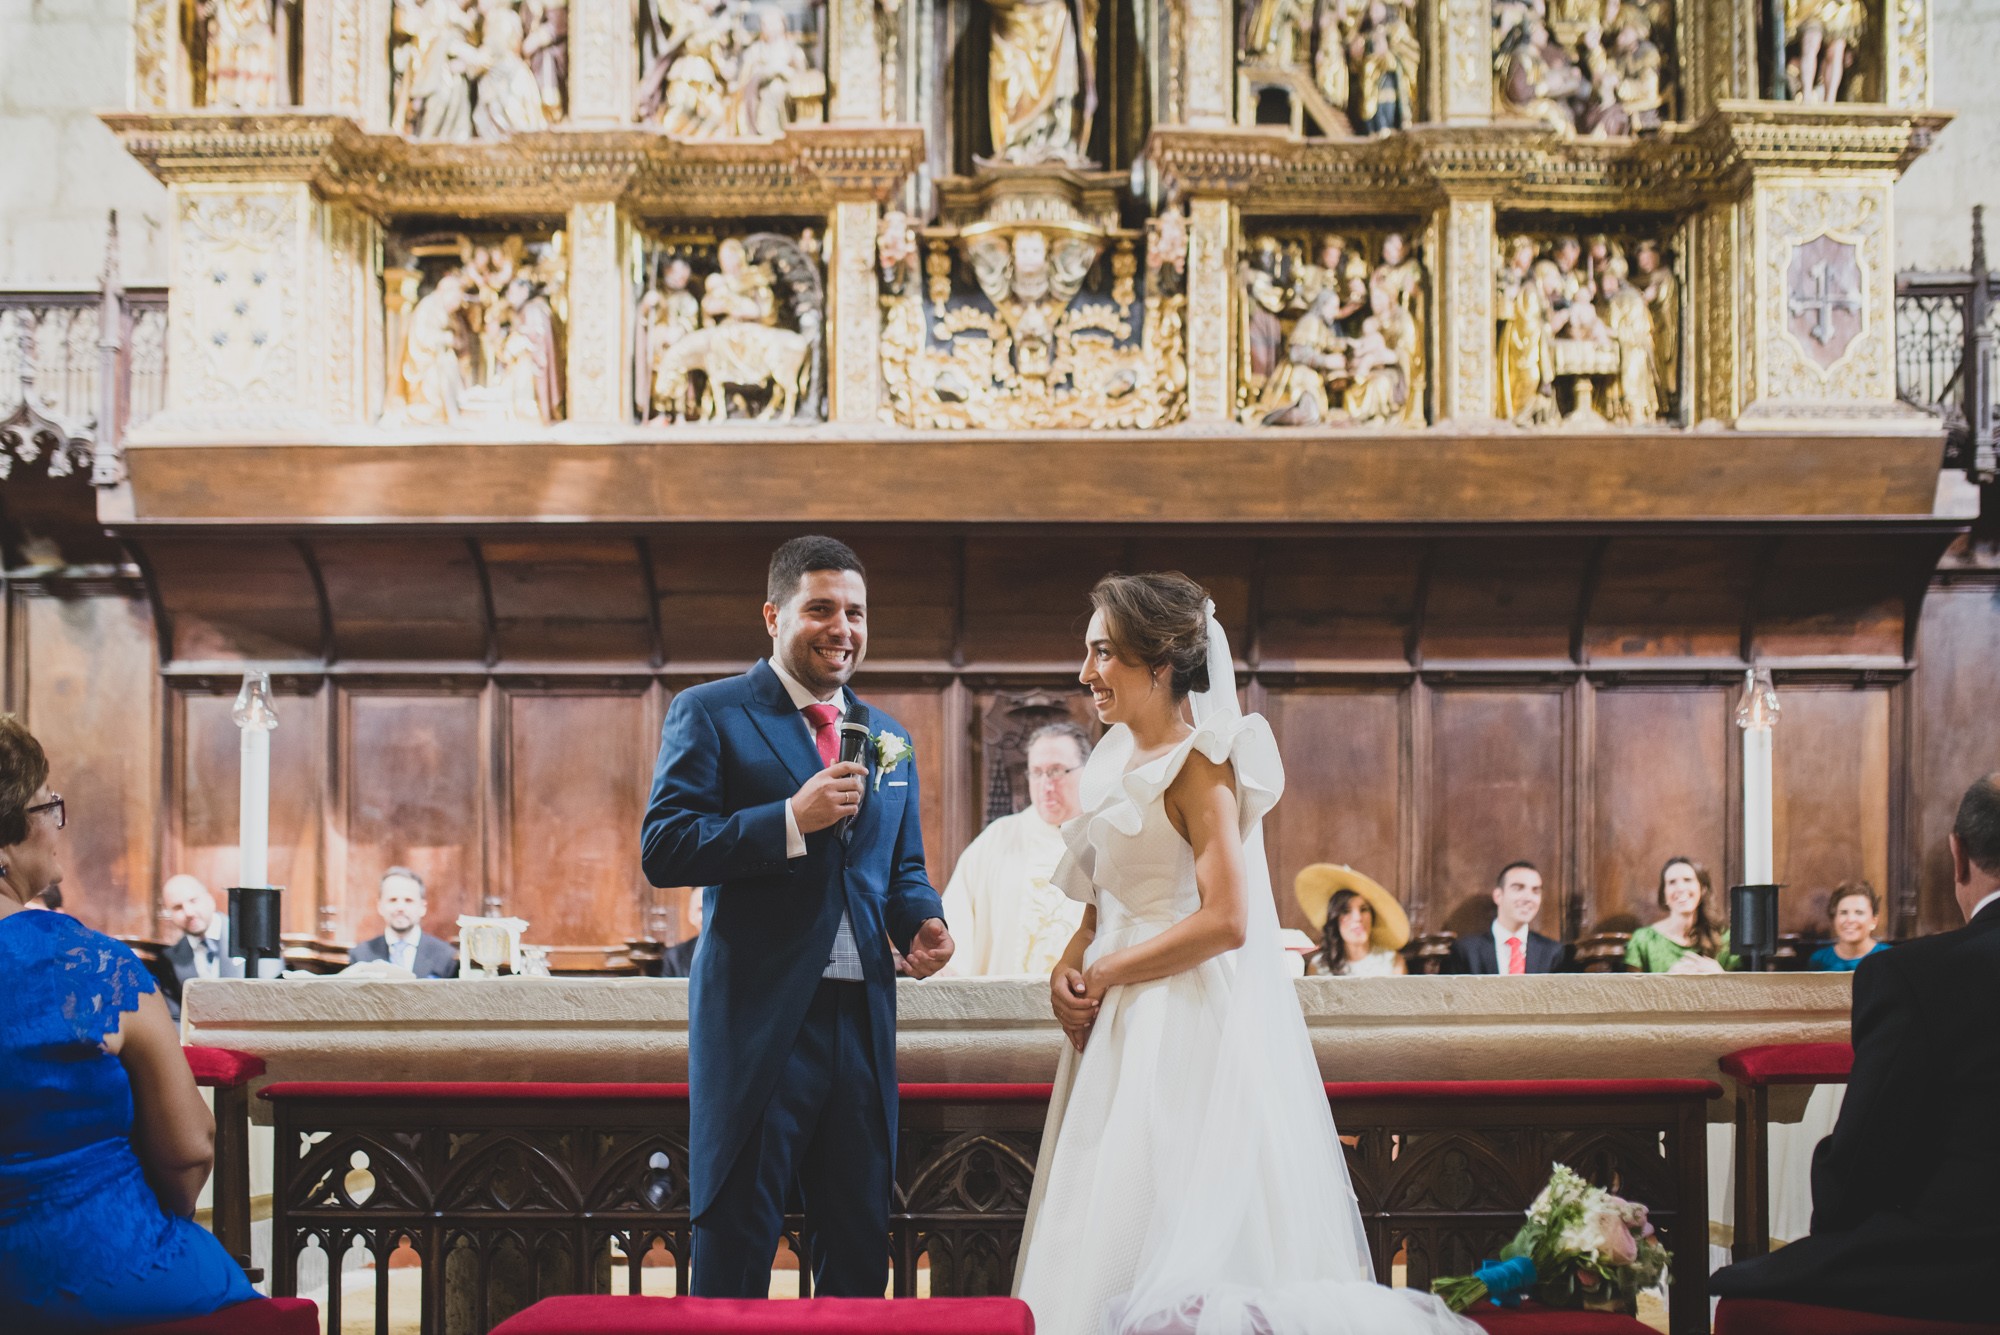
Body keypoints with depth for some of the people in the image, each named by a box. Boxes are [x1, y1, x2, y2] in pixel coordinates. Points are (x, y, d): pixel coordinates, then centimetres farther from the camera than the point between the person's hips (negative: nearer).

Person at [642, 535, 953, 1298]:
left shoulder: (886, 737, 17)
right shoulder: (709, 714, 0)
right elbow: (663, 850, -10)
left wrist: (921, 920, 0)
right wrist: (791, 821, -19)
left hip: (861, 1021, 6)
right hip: (756, 1020, -5)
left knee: (860, 1256, 11)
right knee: (733, 1256, 2)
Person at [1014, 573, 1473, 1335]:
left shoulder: (1198, 764, -12)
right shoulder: (1120, 762, 14)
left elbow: (1225, 921, -20)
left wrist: (1104, 975, -13)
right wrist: (1069, 966, 0)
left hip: (1189, 1029, -9)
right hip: (1125, 1033, 9)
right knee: (1108, 1234, 9)